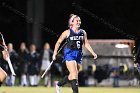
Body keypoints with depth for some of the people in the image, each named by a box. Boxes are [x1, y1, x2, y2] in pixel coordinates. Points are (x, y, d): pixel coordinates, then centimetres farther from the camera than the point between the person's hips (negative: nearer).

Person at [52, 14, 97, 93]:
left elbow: (86, 44, 13)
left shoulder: (83, 32, 6)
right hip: (69, 54, -5)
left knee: (72, 75, 12)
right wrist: (55, 53, 0)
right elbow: (59, 42, 3)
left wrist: (93, 53, 3)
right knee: (74, 74, -16)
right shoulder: (67, 32, -5)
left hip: (79, 55, 5)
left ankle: (58, 85, 36)